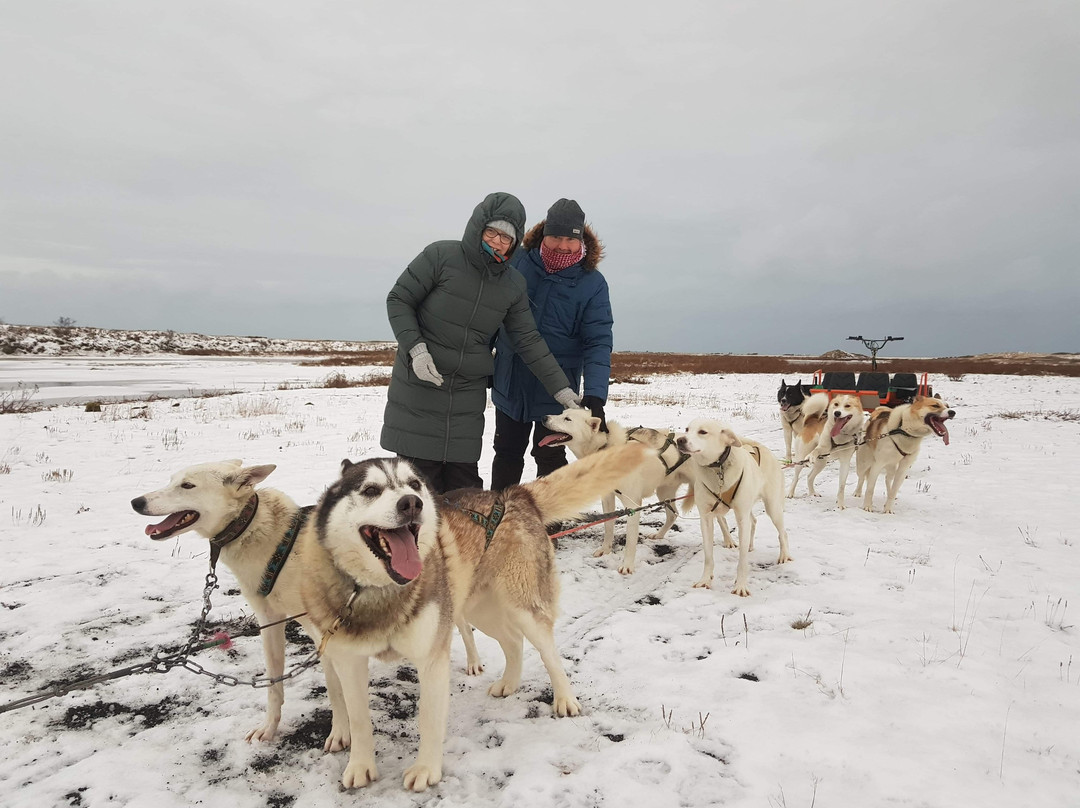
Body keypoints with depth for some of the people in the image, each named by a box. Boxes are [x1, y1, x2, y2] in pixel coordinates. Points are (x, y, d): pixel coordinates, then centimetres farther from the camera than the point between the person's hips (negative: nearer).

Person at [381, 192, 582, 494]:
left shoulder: (514, 284, 3)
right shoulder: (441, 256, -9)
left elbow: (528, 341, 5)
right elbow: (398, 300, -4)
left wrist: (560, 388, 1)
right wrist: (415, 347, -18)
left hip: (468, 392, 3)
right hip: (418, 384, -3)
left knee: (464, 477, 6)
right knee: (420, 472, 1)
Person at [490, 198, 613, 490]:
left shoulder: (592, 283, -11)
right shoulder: (518, 261, -4)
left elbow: (598, 343, -15)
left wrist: (594, 396, -26)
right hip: (509, 381, 3)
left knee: (549, 457, 3)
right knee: (507, 453, 16)